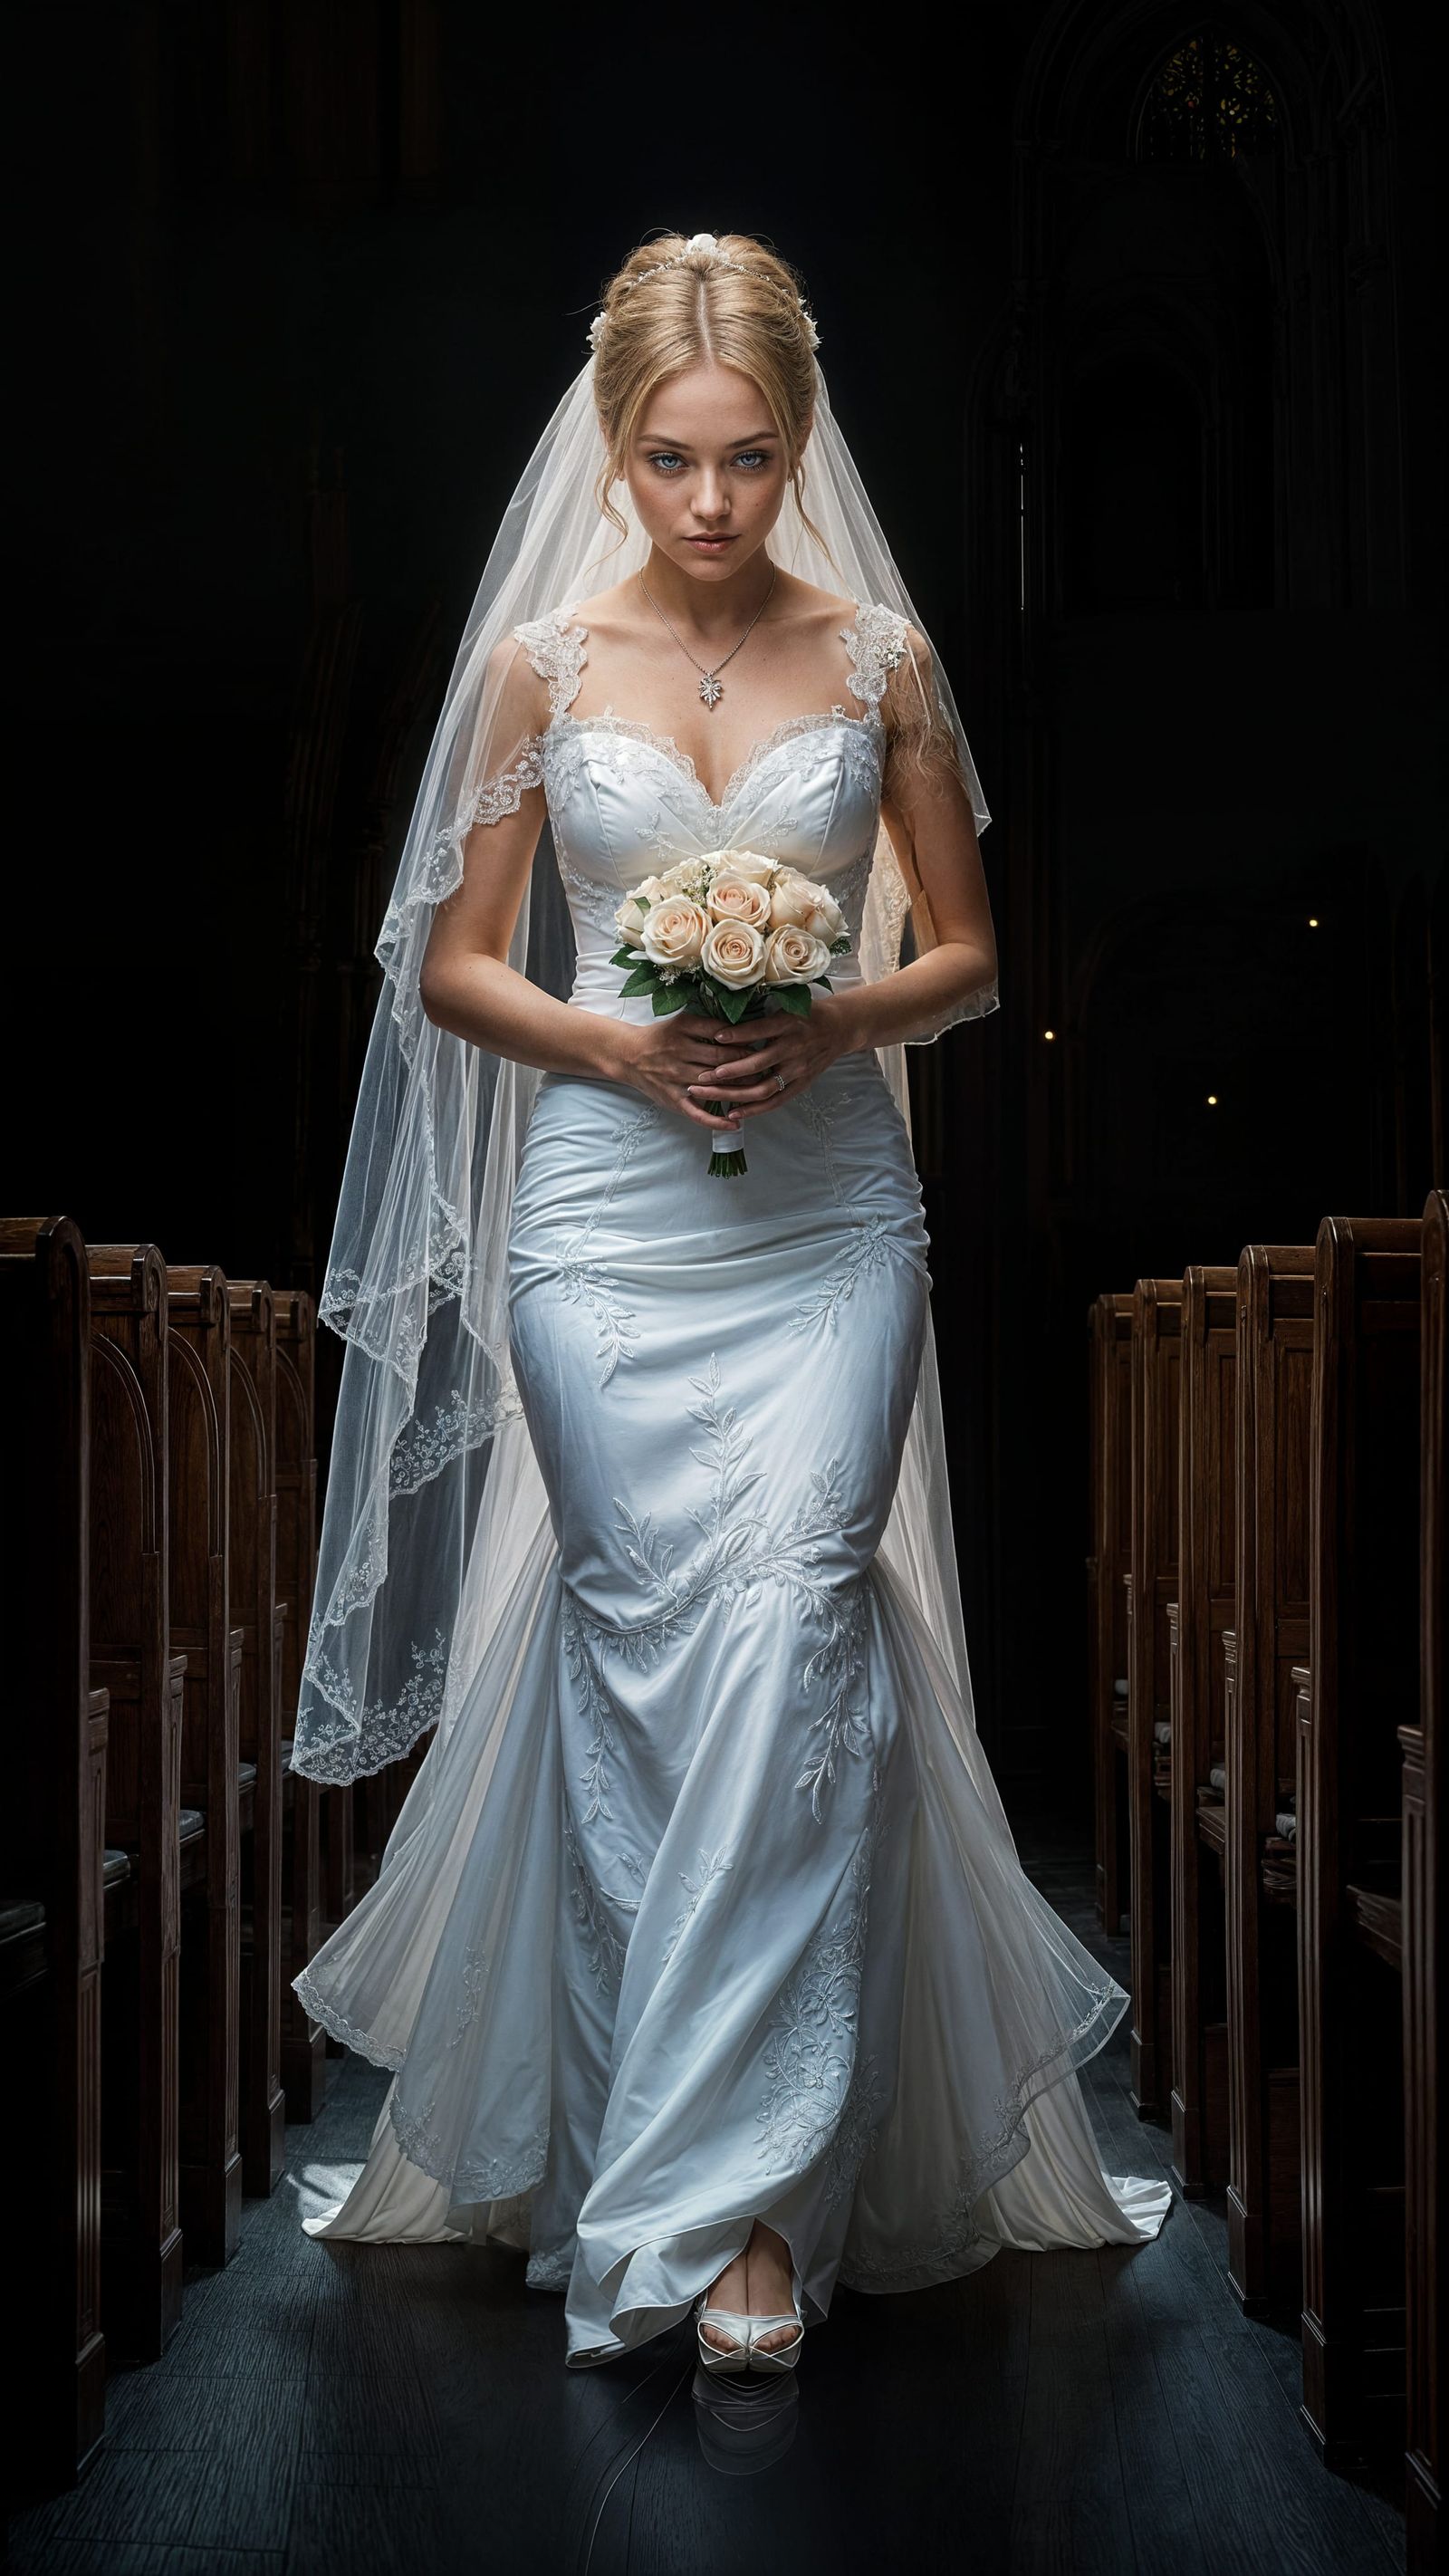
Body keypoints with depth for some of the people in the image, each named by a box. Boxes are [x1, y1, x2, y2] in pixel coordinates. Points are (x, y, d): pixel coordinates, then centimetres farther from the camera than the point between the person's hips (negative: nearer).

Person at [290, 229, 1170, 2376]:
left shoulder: (880, 654, 6)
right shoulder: (541, 662, 5)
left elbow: (968, 952, 11)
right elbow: (455, 967, 9)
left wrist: (837, 1023, -9)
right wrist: (620, 1044, -9)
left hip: (828, 1211, 0)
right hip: (606, 1216, 0)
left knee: (787, 1631, -14)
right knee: (644, 1649, -2)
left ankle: (739, 2193, -8)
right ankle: (678, 2160, 13)